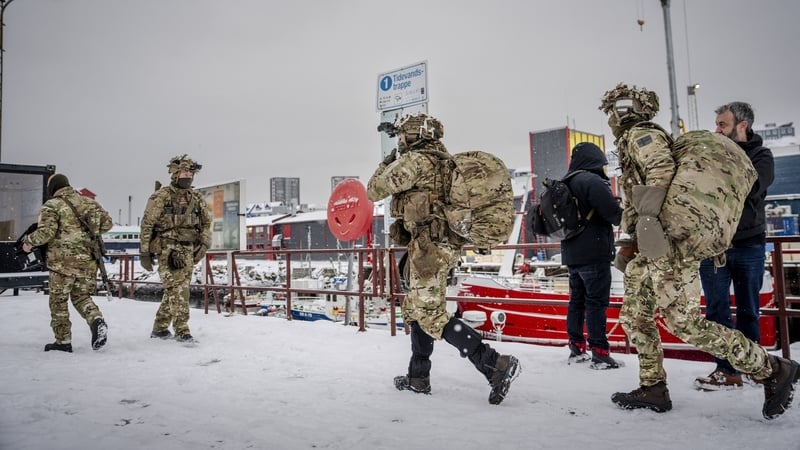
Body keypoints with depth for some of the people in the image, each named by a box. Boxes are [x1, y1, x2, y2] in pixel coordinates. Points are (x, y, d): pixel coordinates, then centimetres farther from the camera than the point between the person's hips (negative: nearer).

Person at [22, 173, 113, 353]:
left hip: (63, 262, -5)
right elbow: (108, 222, 12)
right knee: (81, 296, 18)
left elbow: (46, 232, -16)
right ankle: (97, 320, -8)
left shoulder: (52, 206, -6)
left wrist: (28, 241, 2)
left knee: (58, 300, 9)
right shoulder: (89, 202, 11)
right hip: (88, 261, 5)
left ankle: (63, 341, 13)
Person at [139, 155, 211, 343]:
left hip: (189, 251, 5)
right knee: (178, 289, -13)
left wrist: (203, 245, 4)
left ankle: (159, 328, 23)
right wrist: (145, 252, -4)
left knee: (174, 290, 9)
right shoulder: (161, 196, -3)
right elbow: (146, 225, -2)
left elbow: (206, 223, 19)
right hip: (167, 249, -5)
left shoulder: (197, 198, 12)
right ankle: (182, 330, -8)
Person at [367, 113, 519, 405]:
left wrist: (388, 162, 10)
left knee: (431, 315, -9)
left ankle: (495, 364, -14)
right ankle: (418, 377, 27)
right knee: (415, 309, 17)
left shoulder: (416, 160, -11)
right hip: (446, 244, 10)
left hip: (429, 246, -10)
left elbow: (374, 191, -5)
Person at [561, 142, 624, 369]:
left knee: (577, 300, 13)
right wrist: (621, 211, 3)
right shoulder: (593, 180, -15)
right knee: (596, 302, -4)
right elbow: (613, 213, -18)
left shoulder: (565, 184, 13)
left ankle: (576, 348, 19)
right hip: (593, 253, -8)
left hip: (571, 254, 8)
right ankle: (600, 353, -2)